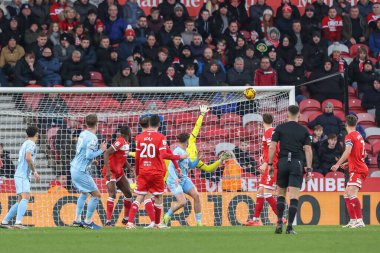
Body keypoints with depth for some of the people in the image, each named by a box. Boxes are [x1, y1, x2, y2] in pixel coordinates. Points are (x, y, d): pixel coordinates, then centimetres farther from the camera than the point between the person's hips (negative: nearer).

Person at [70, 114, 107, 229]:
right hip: (81, 171, -9)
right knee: (96, 195, -2)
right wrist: (101, 150, -12)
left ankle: (77, 220, 28)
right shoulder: (92, 137, -18)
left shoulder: (83, 134, 7)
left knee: (84, 193, 26)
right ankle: (88, 221, 3)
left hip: (74, 168, 9)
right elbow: (89, 155, -24)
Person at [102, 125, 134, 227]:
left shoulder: (126, 143, 11)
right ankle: (108, 221, -20)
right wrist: (108, 171, -30)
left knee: (128, 194, 13)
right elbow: (106, 153, -25)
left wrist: (130, 168, 11)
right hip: (111, 172, -10)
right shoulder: (119, 142, -19)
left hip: (119, 172, 10)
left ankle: (126, 219, 26)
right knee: (112, 194, -19)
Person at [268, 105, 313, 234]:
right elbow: (308, 150, 0)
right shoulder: (304, 130, 5)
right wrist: (309, 169, 3)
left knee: (281, 193, 15)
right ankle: (290, 226, -8)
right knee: (294, 196, -3)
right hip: (297, 163, -1)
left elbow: (272, 147, -1)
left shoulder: (280, 128, 4)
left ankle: (279, 222, 4)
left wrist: (270, 164, 4)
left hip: (283, 162, 1)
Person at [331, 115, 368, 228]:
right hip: (360, 169, 10)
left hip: (357, 170, -10)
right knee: (347, 194, 15)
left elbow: (348, 151, -26)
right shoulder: (359, 136, 19)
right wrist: (347, 164, 30)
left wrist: (338, 164, -31)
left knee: (352, 194, -22)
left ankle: (360, 220, -30)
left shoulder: (350, 136, -9)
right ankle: (353, 221, 14)